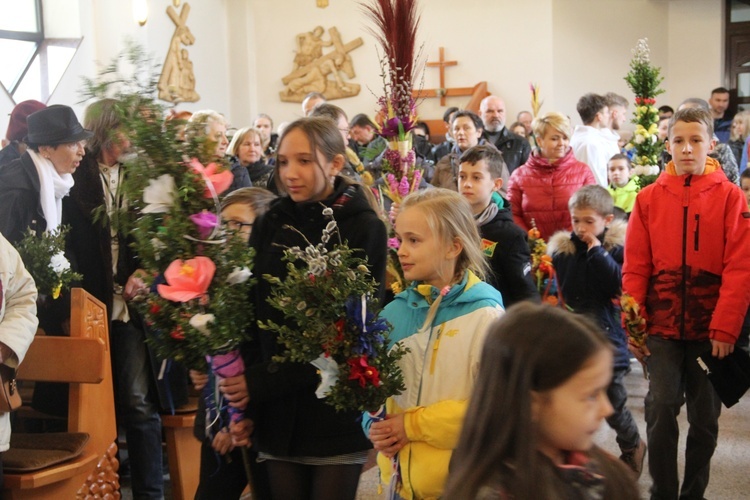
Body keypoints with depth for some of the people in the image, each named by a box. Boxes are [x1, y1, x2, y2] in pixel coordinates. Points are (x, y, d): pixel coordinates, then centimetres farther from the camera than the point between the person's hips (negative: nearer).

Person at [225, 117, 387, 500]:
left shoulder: (364, 228, -5)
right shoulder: (269, 225, 6)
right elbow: (250, 313, 3)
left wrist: (263, 382, -16)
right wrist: (243, 406, -6)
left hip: (337, 415, -3)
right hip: (278, 416, 3)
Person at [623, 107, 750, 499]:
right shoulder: (649, 198, 2)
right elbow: (635, 268, 1)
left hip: (711, 330, 0)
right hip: (662, 326, 0)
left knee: (705, 416, 9)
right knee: (661, 407, -8)